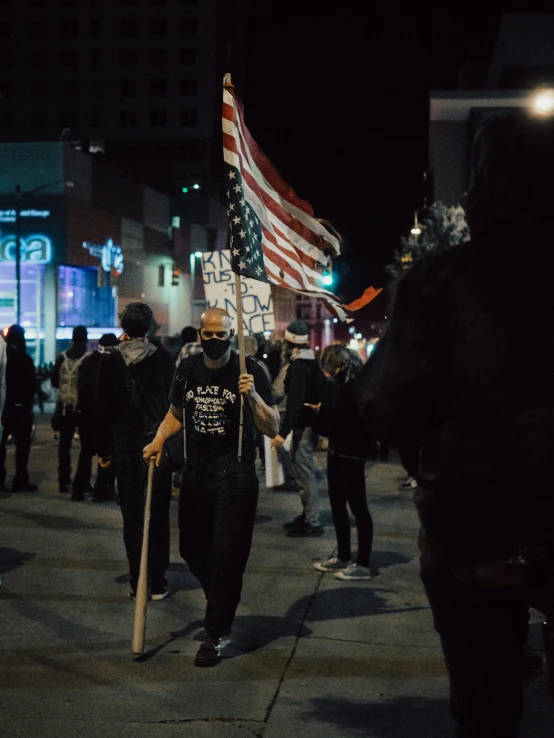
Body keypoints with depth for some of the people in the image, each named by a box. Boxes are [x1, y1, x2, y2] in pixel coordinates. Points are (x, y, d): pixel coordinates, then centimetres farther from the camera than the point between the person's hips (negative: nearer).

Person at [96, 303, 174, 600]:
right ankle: (158, 582, 10)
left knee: (133, 516, 6)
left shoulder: (111, 362, -5)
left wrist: (103, 449, 5)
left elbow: (102, 409, -3)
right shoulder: (164, 360, -4)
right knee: (158, 515, 9)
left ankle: (138, 583, 8)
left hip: (126, 449, -1)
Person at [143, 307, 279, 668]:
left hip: (235, 475, -5)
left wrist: (253, 396, -26)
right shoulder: (188, 369, 5)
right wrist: (159, 440, 3)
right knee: (191, 547, 18)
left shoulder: (249, 370, -9)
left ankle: (215, 635, 9)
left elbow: (272, 429, -11)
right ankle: (222, 601, 44)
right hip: (196, 472, 6)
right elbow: (176, 413, 21)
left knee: (228, 554, -4)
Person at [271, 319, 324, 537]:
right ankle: (307, 516, 26)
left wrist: (283, 432, -26)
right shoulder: (311, 363, 13)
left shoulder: (299, 367, -17)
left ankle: (312, 523, -2)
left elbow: (294, 402, -24)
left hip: (303, 427, -10)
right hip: (310, 423, 10)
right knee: (304, 472, 17)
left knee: (305, 474, -6)